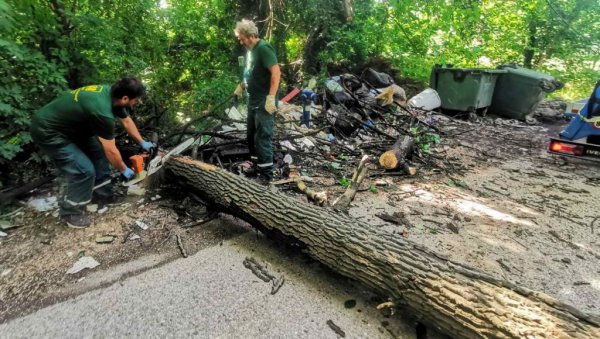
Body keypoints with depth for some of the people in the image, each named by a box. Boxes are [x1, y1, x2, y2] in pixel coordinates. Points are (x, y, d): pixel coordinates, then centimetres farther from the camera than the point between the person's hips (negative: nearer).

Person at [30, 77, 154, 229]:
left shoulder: (112, 93, -7)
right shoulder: (103, 112, -33)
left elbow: (127, 121, 11)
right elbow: (111, 151, -21)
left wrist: (142, 143, 17)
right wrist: (124, 170, -5)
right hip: (47, 131, -10)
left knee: (97, 151, 14)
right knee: (85, 170, -14)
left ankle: (102, 193, 27)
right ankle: (70, 212, 6)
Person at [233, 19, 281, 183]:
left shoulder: (263, 48, -15)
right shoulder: (250, 49, 13)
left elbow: (276, 72, -23)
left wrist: (271, 97, -28)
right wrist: (241, 86, 27)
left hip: (264, 102, -10)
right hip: (253, 100, 10)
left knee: (263, 136, -6)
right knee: (251, 134, 17)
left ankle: (266, 173, 3)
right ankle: (256, 163, 33)